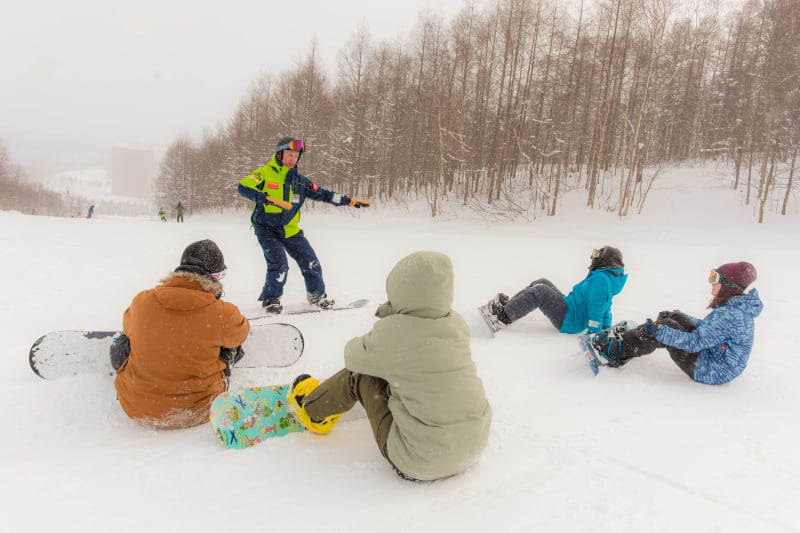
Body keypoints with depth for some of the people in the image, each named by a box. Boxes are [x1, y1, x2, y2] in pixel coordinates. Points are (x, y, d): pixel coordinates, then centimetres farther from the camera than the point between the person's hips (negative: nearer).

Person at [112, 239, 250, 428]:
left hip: (136, 409, 2)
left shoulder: (141, 301, -9)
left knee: (125, 341, 25)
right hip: (196, 412, -2)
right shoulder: (222, 314, -17)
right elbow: (241, 331, 7)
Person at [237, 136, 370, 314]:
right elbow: (243, 187, -19)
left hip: (289, 229, 5)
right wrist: (269, 199, -33)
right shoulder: (264, 173, -6)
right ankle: (270, 299, 6)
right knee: (278, 264, -18)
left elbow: (321, 194, 11)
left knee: (310, 261, 1)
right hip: (266, 228, -4)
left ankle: (316, 294, 24)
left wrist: (349, 201, 5)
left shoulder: (299, 180, 9)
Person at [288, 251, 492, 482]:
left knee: (360, 373, 5)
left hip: (420, 464, -6)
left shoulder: (392, 332, -22)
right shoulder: (456, 323, -5)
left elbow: (353, 356, -1)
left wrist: (370, 343, 18)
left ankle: (312, 410, 32)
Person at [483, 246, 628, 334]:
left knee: (540, 291, -23)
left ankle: (504, 317, -23)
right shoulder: (609, 278, 16)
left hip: (570, 321, -11)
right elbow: (605, 307, 25)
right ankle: (509, 303, 7)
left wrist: (594, 334, -25)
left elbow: (596, 307, -25)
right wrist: (606, 330, 34)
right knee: (543, 282, 10)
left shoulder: (600, 278, -20)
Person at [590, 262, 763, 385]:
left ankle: (617, 351, -7)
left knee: (663, 327, -16)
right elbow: (707, 326, 18)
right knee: (672, 320, 4)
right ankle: (624, 340, 5)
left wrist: (658, 331, -28)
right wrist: (677, 316, 18)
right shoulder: (739, 307, 6)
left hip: (713, 372, -10)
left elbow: (696, 342, -30)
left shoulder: (728, 314, -26)